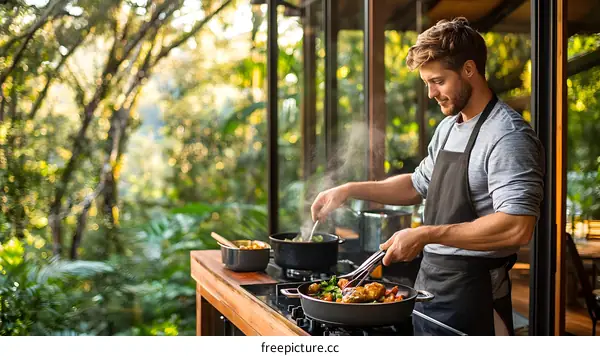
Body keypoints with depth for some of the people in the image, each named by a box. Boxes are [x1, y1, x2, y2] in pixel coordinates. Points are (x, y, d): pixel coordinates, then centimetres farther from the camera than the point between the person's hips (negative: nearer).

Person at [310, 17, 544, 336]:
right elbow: (418, 185, 22)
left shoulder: (508, 135, -18)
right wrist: (350, 190, 11)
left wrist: (426, 234, -25)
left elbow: (518, 228, -27)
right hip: (428, 284, 8)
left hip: (471, 295, -8)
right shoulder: (448, 127, 10)